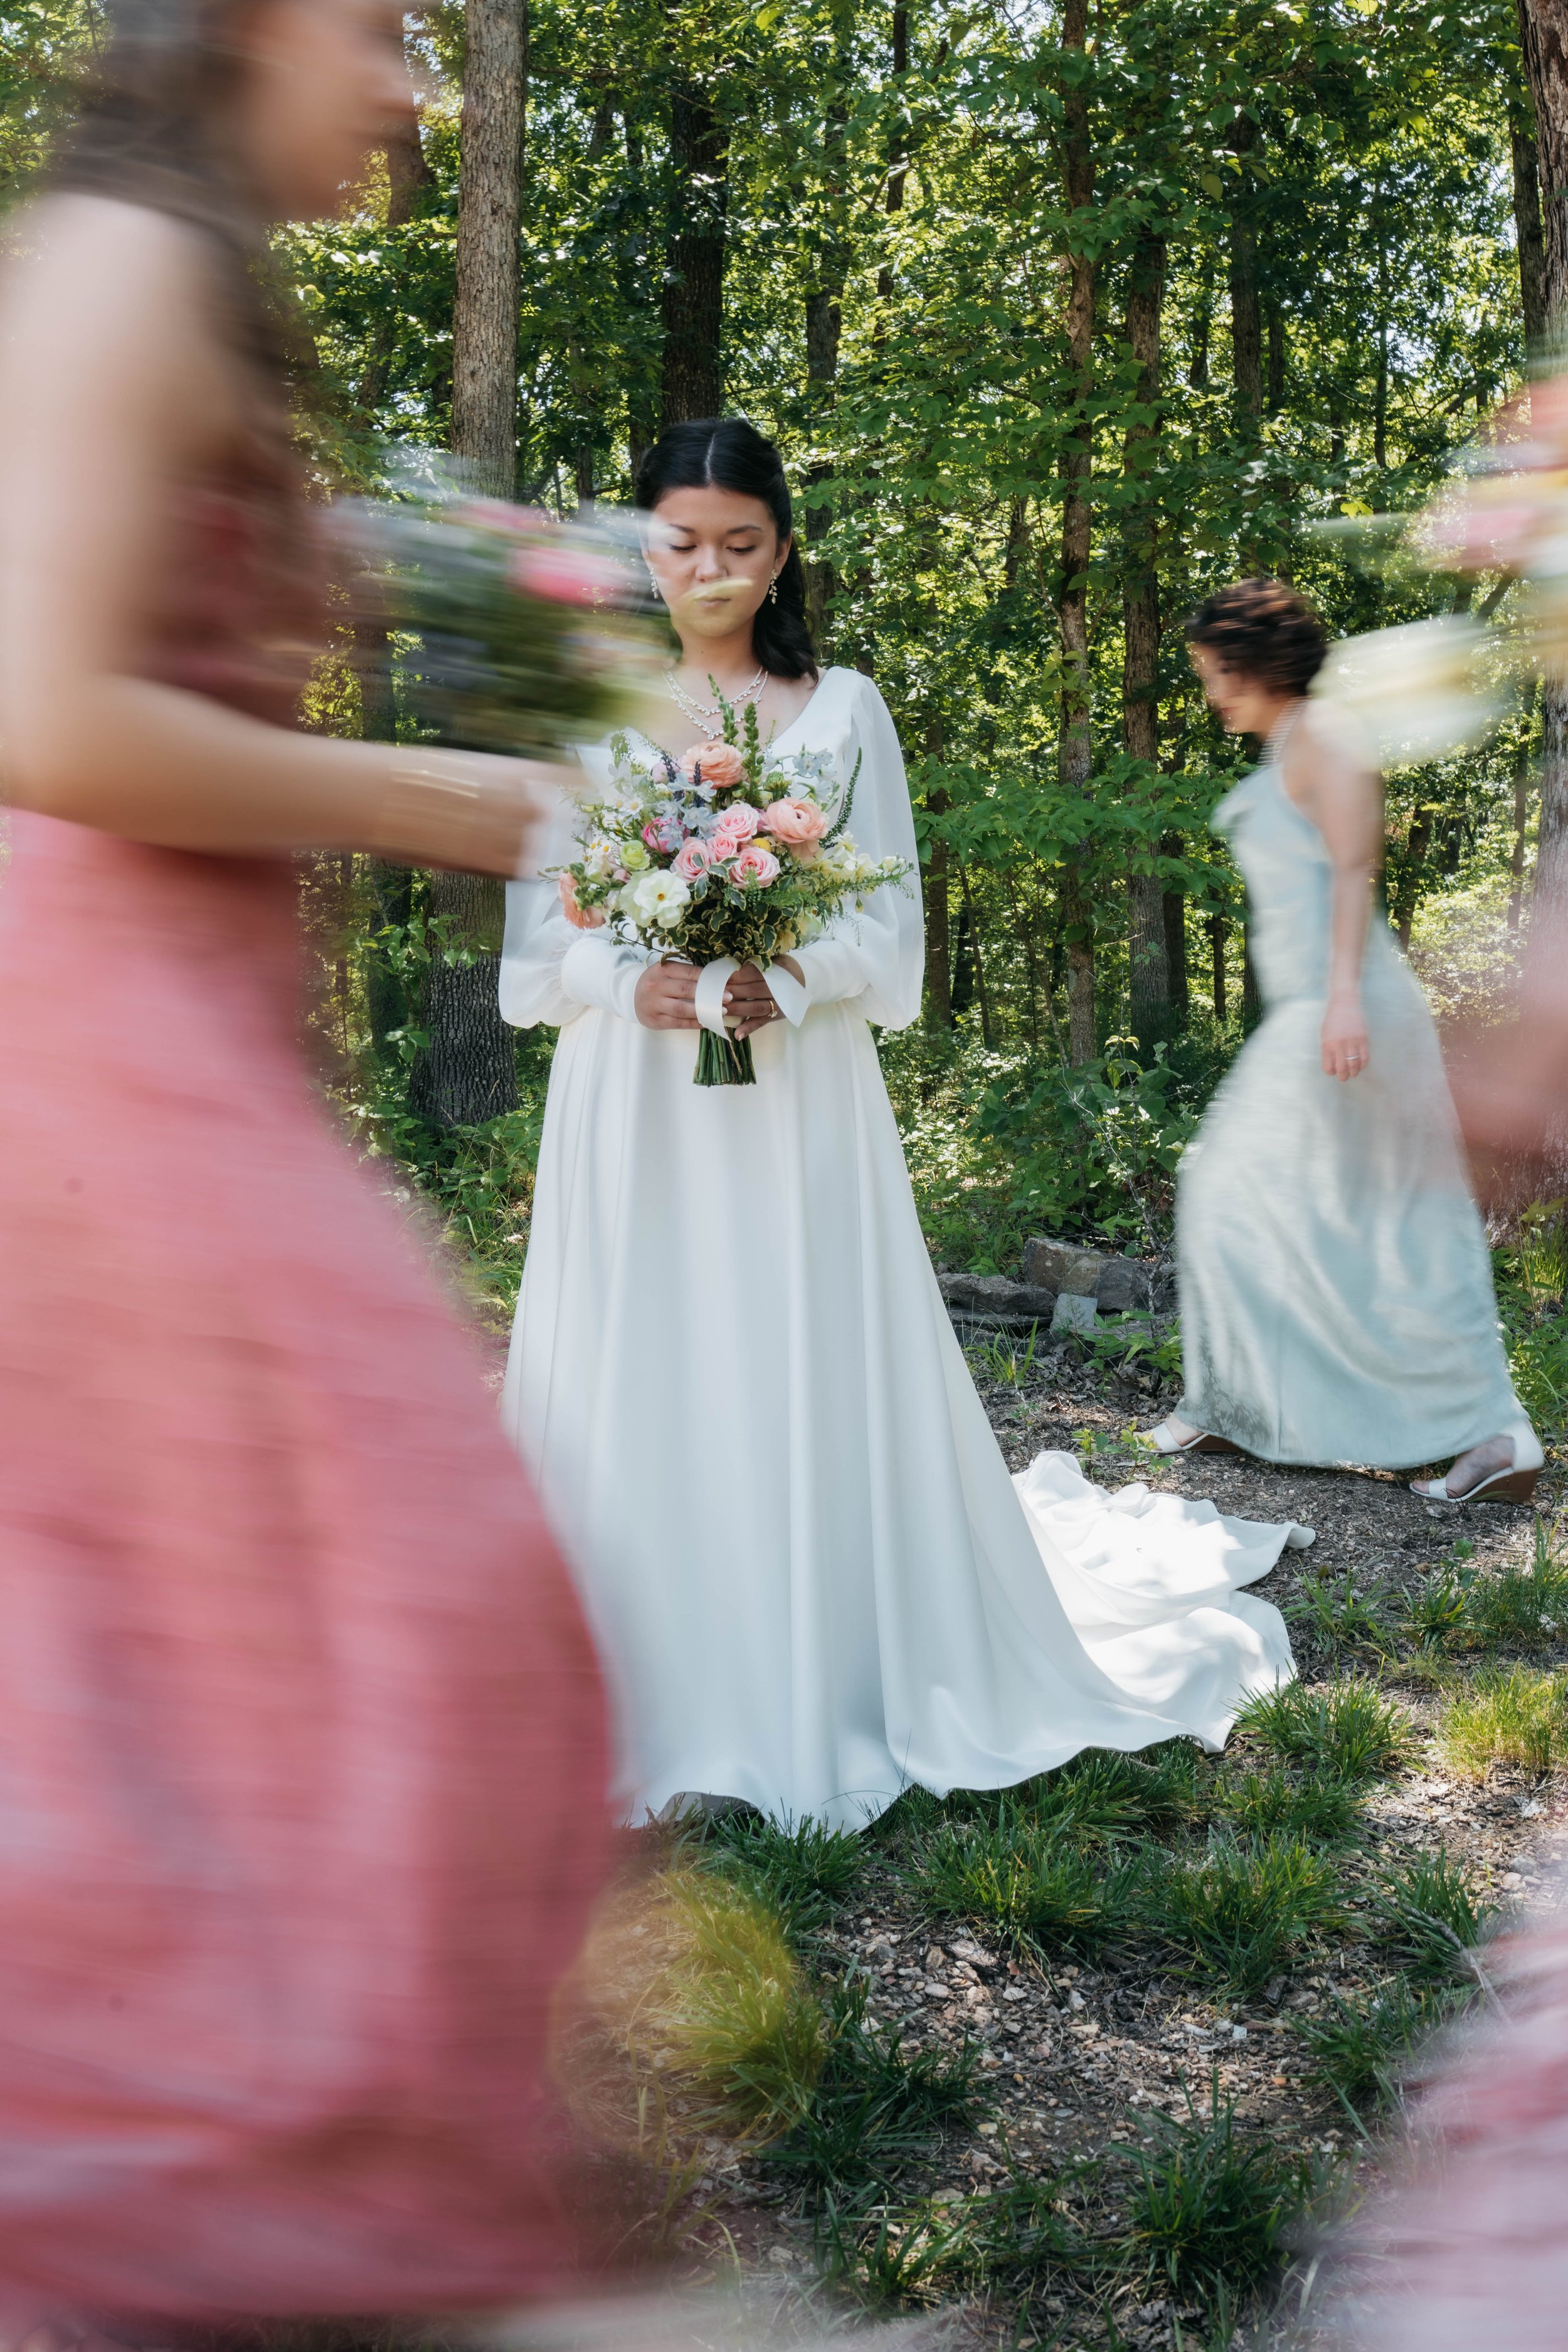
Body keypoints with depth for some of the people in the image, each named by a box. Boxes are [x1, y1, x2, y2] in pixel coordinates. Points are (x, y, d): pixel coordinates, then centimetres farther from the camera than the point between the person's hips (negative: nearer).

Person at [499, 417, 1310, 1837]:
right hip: (633, 1110, 1)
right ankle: (657, 1707, 11)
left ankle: (834, 1699, 14)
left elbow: (889, 925, 3)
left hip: (797, 1105, -1)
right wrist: (633, 983, -15)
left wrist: (793, 975, -16)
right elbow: (542, 931, 5)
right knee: (644, 1389, 0)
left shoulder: (842, 708, 7)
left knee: (813, 1383, 1)